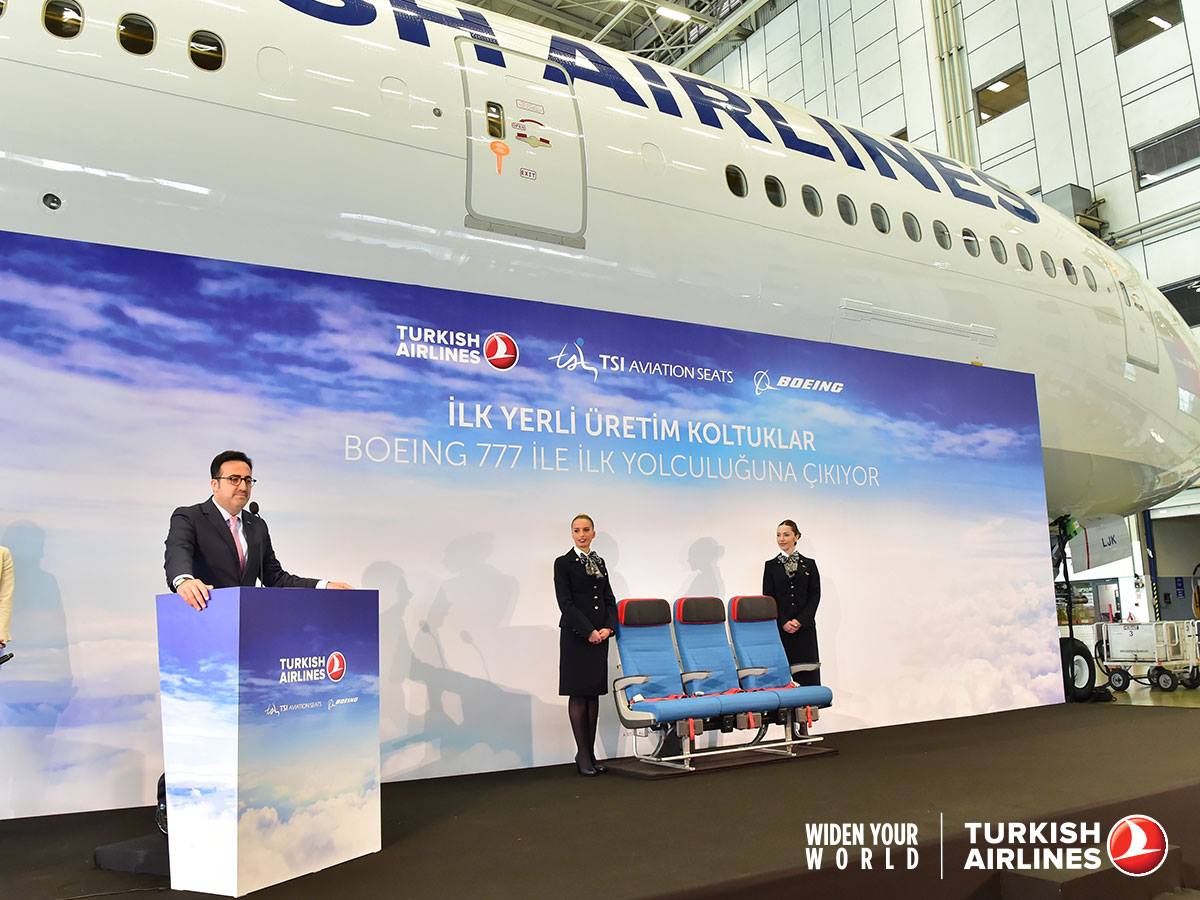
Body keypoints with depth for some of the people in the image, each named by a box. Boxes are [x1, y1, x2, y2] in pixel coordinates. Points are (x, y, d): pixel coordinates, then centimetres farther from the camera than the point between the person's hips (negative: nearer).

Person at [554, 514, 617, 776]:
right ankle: (582, 754, 5)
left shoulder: (599, 562, 14)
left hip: (600, 635, 5)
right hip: (575, 636, -5)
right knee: (578, 694, -2)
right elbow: (565, 603, -9)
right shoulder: (564, 563, -3)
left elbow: (609, 599, 12)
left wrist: (609, 627, -4)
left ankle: (591, 753, 13)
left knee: (594, 693, 7)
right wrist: (588, 631, -14)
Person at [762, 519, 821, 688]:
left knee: (806, 673, -1)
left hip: (805, 627, 0)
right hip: (779, 628, 0)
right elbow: (768, 598, 2)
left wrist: (801, 620, -9)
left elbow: (815, 595, 3)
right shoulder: (771, 565, 6)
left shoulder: (809, 564, 7)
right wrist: (783, 622, -9)